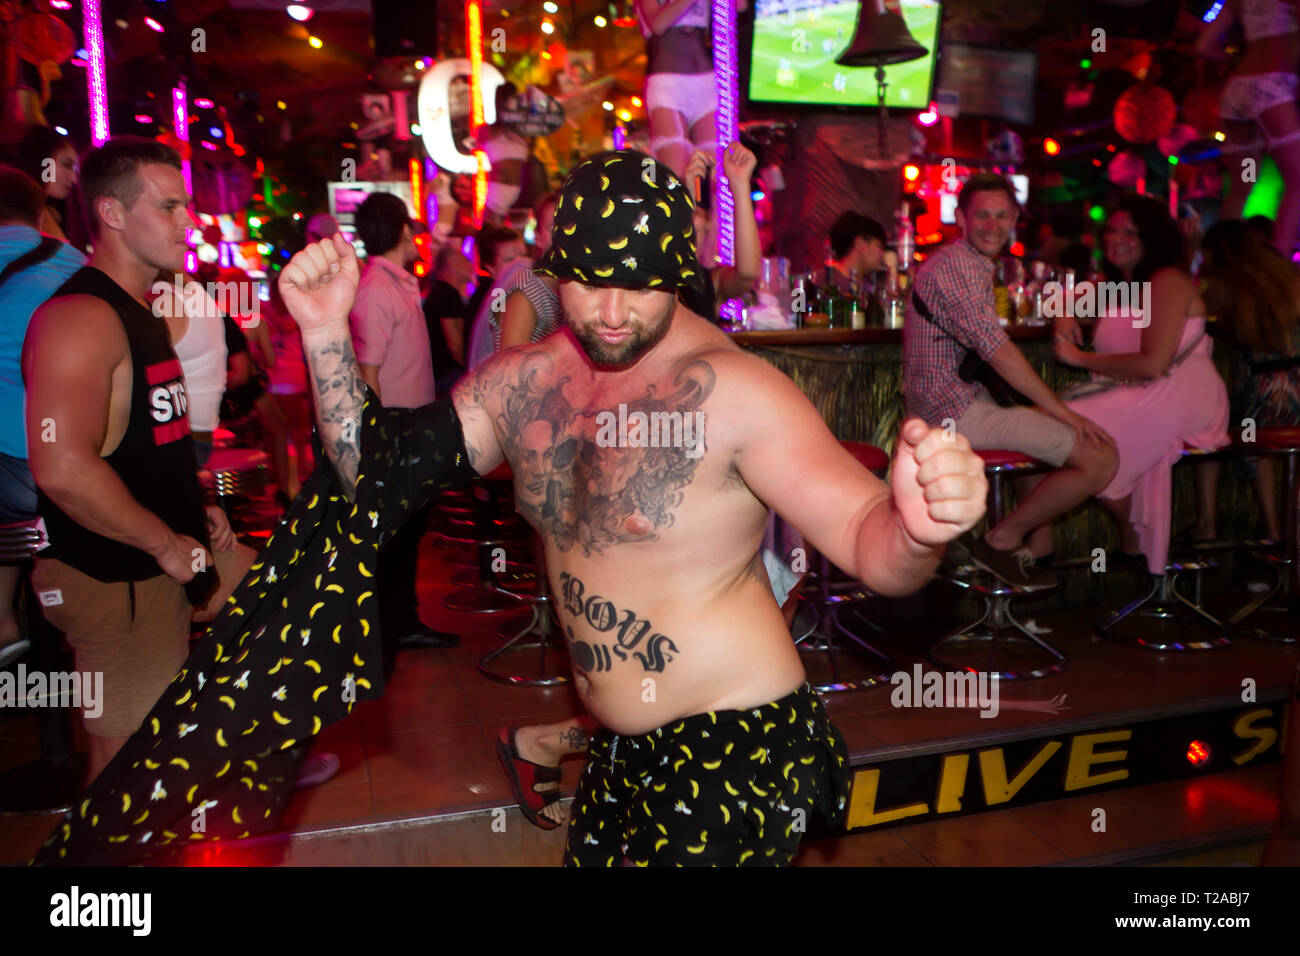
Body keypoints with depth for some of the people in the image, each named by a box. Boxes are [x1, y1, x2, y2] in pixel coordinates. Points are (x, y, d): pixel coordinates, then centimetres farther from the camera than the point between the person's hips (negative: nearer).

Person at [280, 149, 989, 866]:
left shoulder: (731, 391, -21)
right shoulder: (523, 382, -1)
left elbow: (867, 541, -27)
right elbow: (374, 466, 5)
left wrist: (916, 531, -50)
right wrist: (326, 330, -8)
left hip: (736, 755, -6)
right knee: (589, 857, 20)